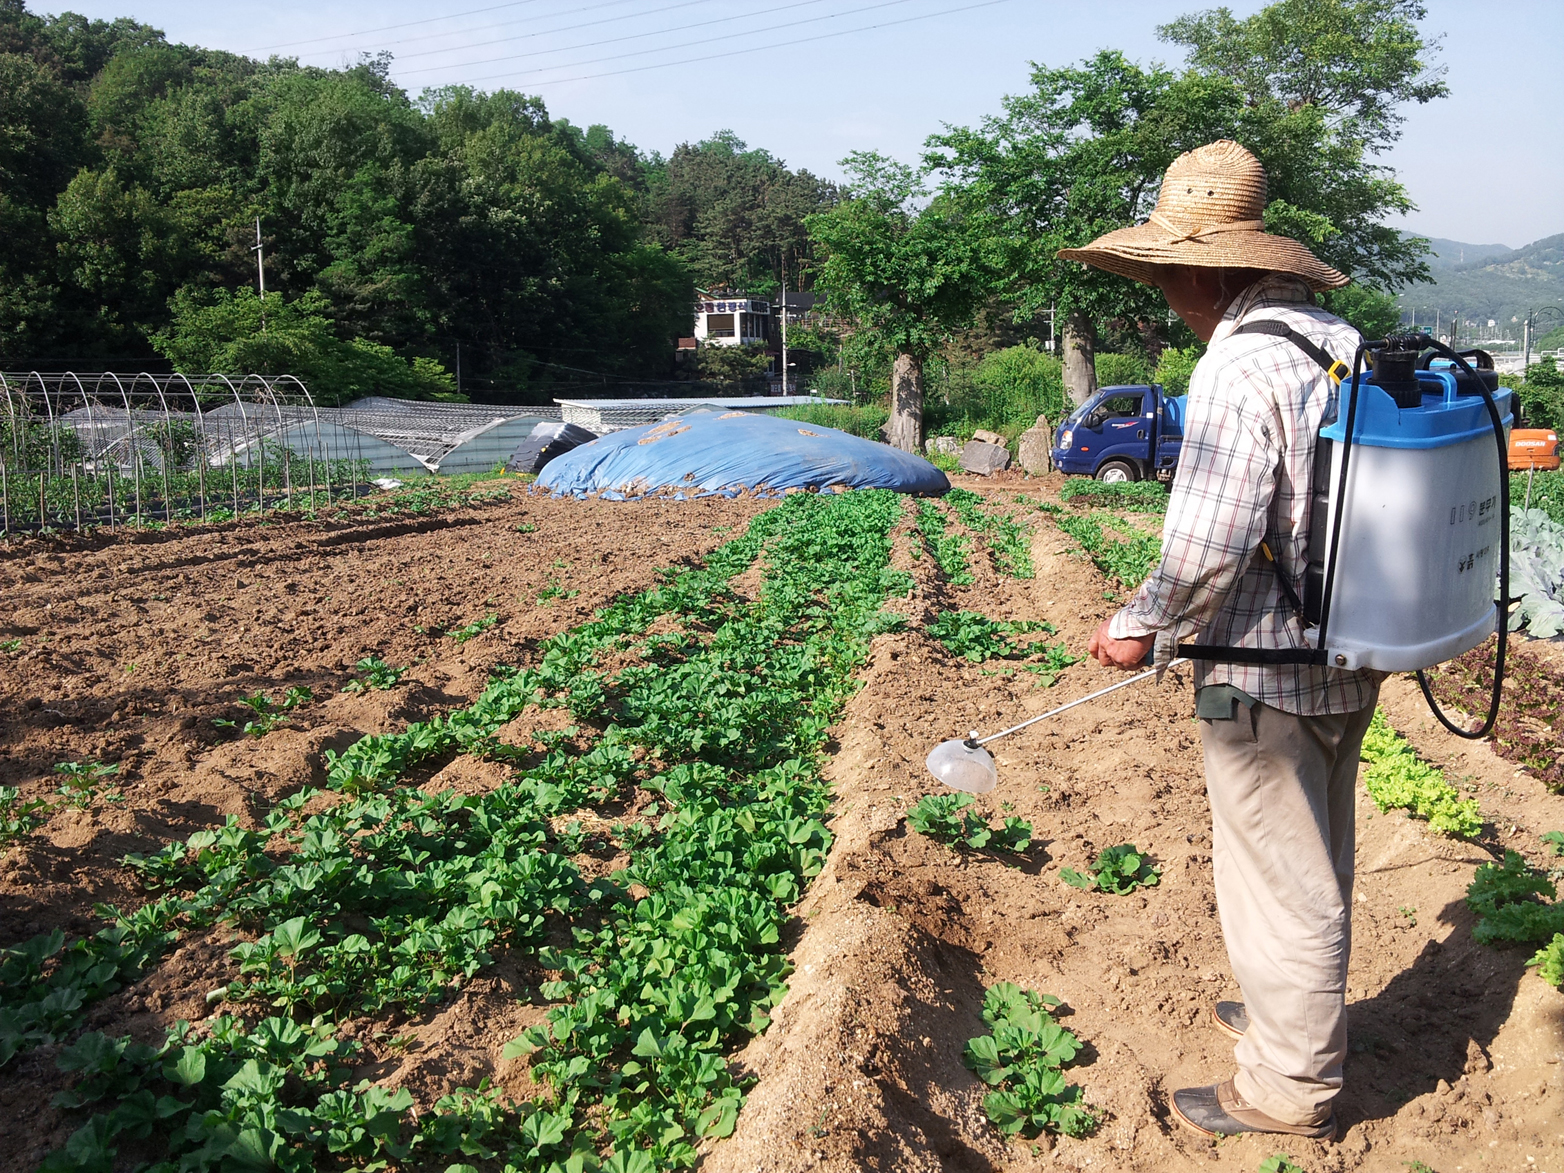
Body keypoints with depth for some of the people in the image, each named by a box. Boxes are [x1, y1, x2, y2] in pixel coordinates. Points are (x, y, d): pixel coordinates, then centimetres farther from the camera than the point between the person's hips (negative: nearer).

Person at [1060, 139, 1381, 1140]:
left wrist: (1143, 631, -8)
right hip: (1346, 661, 9)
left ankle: (1288, 1089, 23)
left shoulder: (1239, 367, -22)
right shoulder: (1344, 343, 6)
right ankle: (1304, 1021, 44)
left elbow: (1208, 545, -25)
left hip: (1266, 679, -9)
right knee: (1317, 868, 24)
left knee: (1279, 881, 6)